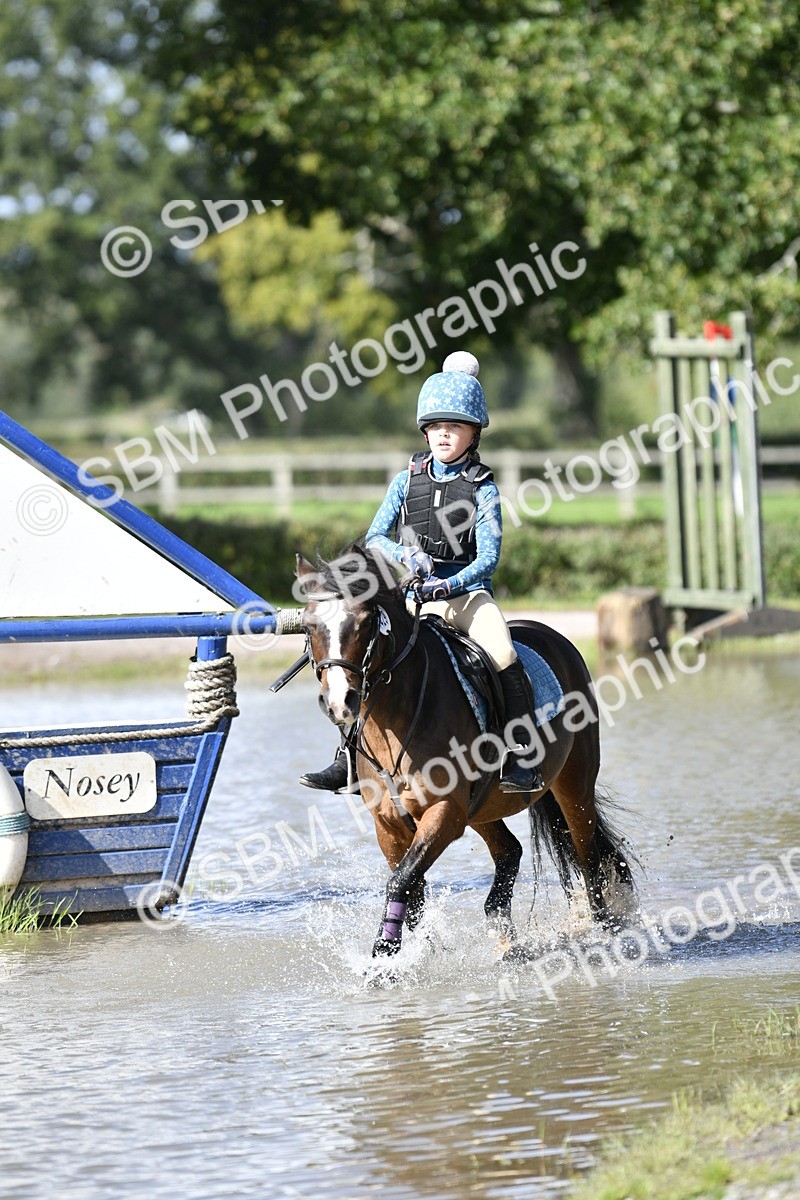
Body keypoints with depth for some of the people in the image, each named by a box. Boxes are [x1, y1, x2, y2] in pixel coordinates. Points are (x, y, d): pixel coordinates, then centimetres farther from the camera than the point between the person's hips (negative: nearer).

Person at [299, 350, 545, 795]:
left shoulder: (483, 488, -3)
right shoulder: (407, 480, 8)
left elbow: (488, 558, -10)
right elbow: (374, 538, 6)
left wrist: (452, 584, -26)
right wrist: (406, 555, -15)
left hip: (467, 592, -4)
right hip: (414, 596, 4)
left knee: (505, 658, -28)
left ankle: (524, 758, -20)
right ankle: (350, 757, 3)